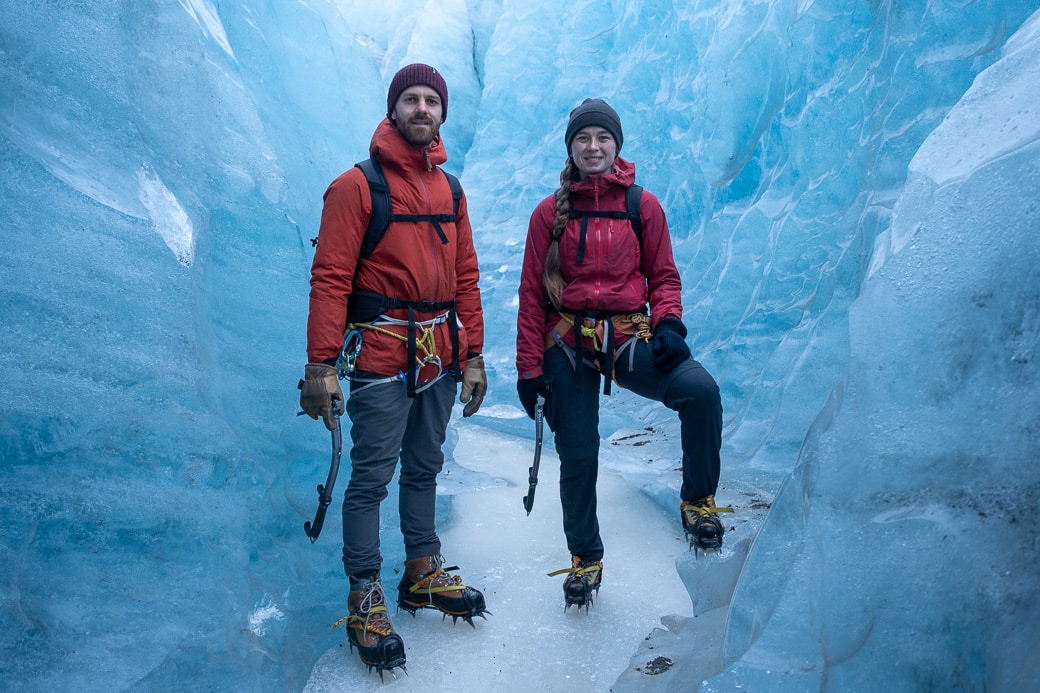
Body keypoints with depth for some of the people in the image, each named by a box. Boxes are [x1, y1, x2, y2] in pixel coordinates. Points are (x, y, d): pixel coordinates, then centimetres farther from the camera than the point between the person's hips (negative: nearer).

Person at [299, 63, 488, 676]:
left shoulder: (449, 190, 12)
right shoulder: (357, 186, -6)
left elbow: (465, 276, 13)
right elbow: (330, 278, -11)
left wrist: (473, 355, 10)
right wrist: (321, 365, -17)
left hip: (439, 358, 6)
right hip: (382, 359, -6)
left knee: (425, 469, 16)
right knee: (372, 477, -1)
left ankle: (424, 574, 32)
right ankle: (366, 601, 12)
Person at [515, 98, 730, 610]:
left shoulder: (643, 205, 5)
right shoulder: (550, 212, 5)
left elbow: (664, 276, 10)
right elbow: (532, 293, 6)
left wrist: (669, 323, -12)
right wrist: (529, 368, 2)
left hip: (630, 340, 0)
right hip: (567, 346, 1)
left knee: (701, 391, -26)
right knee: (577, 455, 5)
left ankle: (697, 500, -2)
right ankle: (585, 558, 27)